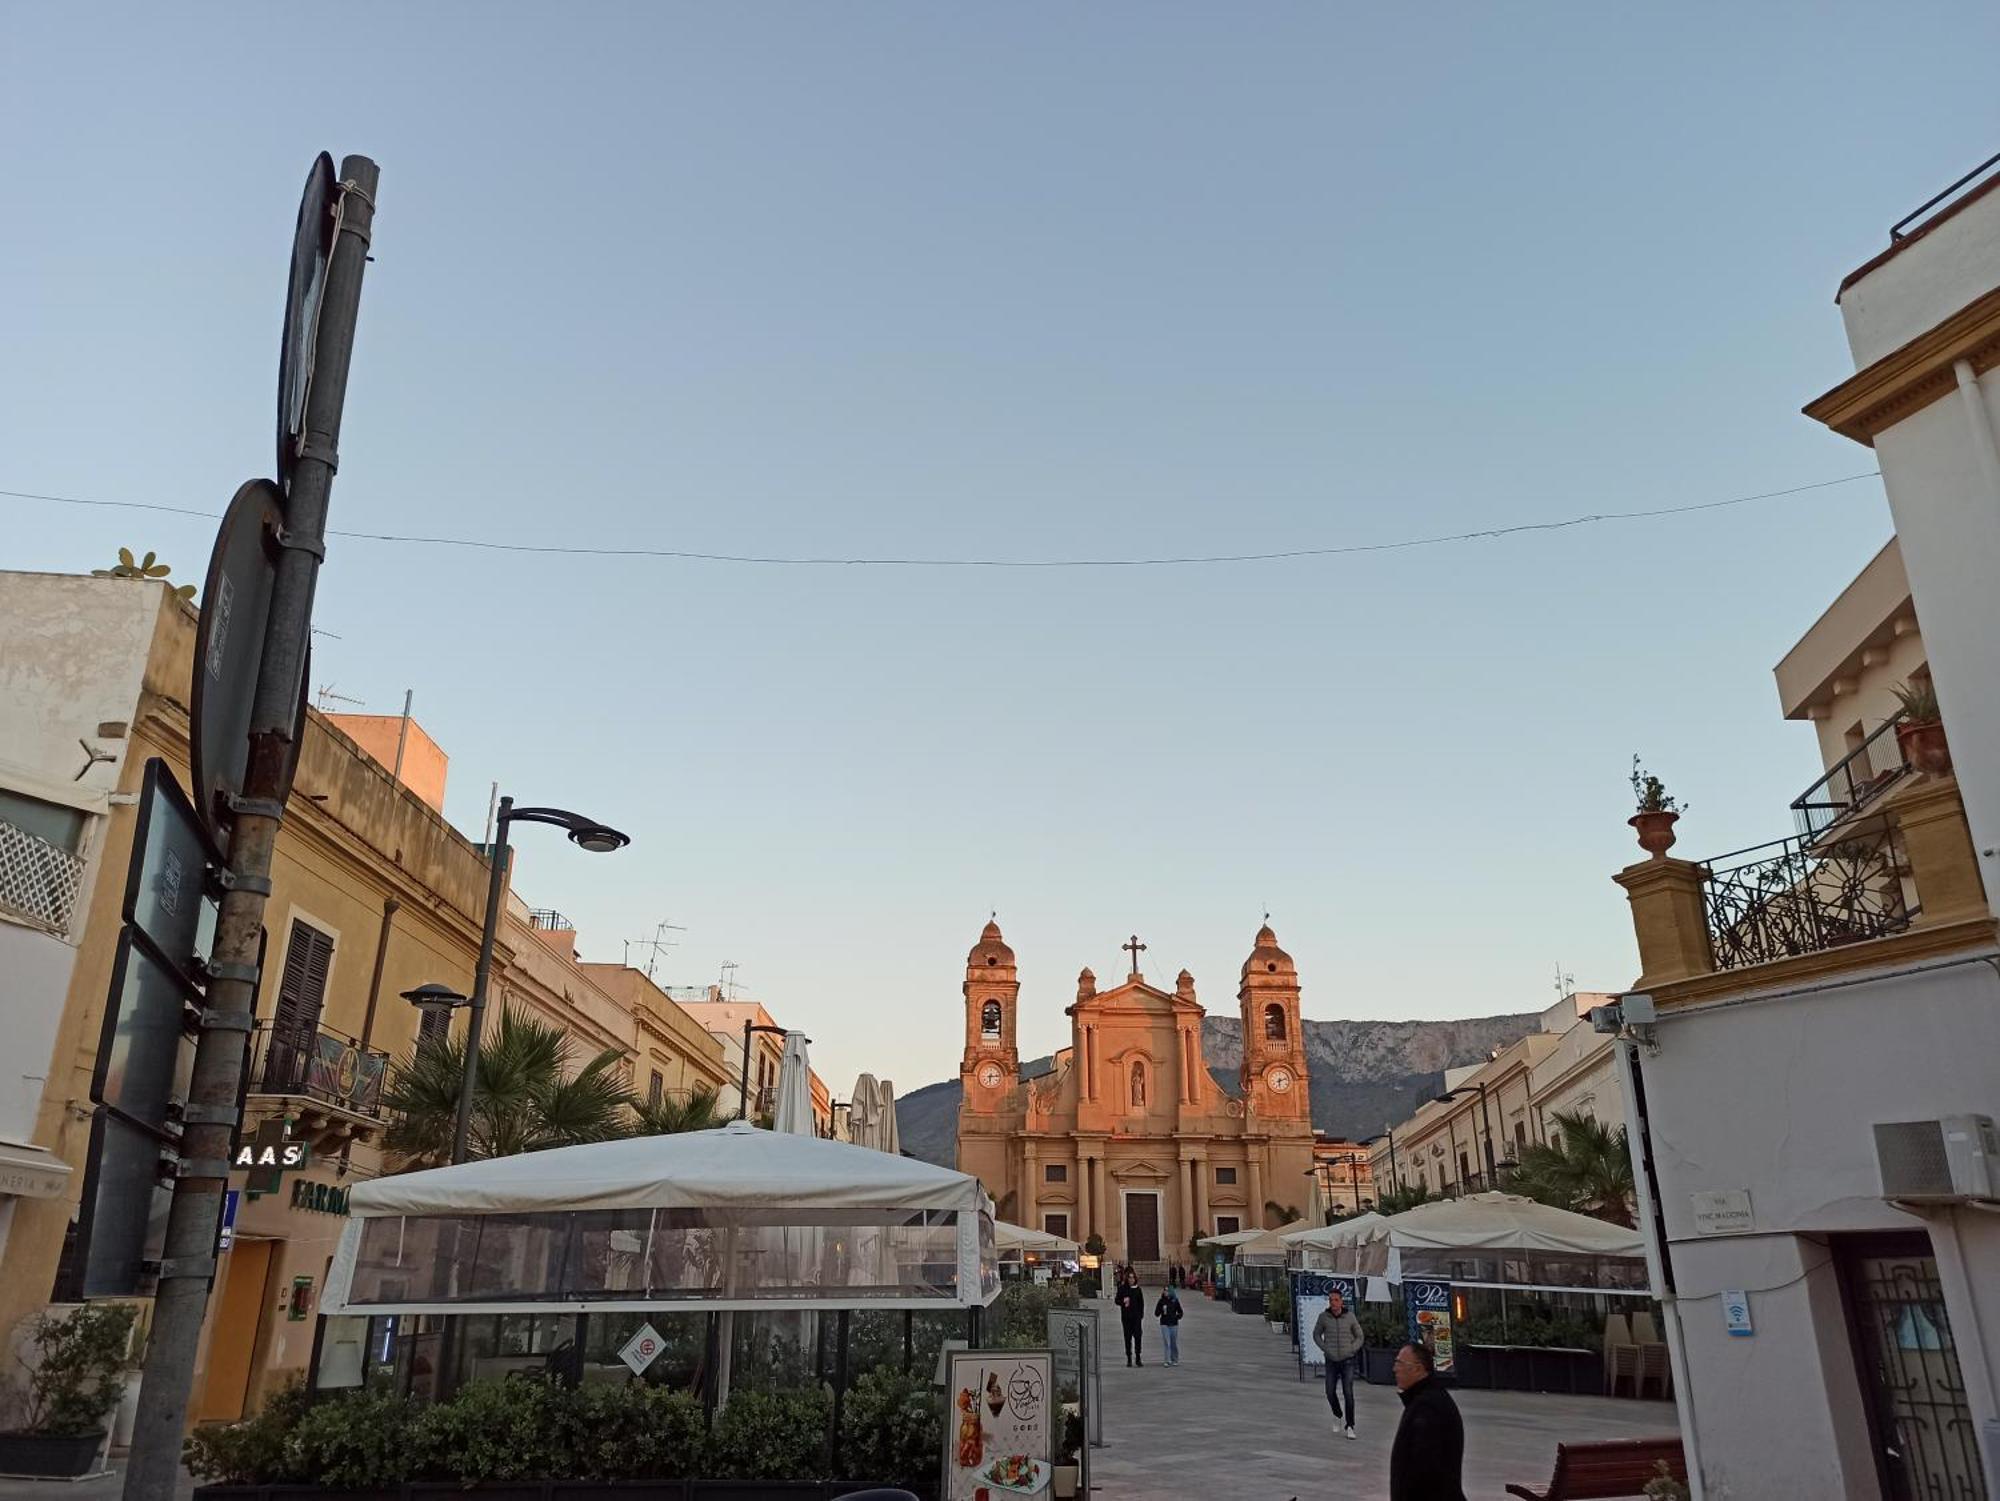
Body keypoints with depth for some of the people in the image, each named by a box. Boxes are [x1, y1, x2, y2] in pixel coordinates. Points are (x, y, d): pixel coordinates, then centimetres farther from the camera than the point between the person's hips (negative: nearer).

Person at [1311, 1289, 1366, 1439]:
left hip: (1347, 1361, -1)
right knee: (1330, 1393, 4)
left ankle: (1350, 1426, 1)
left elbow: (1360, 1337, 4)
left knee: (1348, 1393, -9)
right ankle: (1338, 1415, 33)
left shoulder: (1350, 1317, -9)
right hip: (1332, 1361, 2)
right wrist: (1325, 1349, -3)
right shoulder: (1323, 1316, -7)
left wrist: (1351, 1350, -7)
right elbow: (1316, 1334, 8)